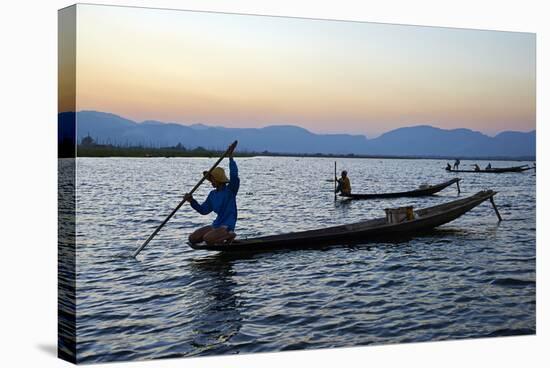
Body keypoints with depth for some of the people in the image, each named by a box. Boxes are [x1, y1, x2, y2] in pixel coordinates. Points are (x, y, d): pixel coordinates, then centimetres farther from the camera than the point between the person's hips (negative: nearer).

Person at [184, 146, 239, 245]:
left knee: (207, 238, -30)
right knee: (192, 238, 0)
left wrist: (231, 158, -29)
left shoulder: (230, 190, -8)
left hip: (227, 226, -8)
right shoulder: (212, 194, 12)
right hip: (216, 225, 8)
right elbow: (203, 210, 14)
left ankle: (229, 235, -6)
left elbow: (234, 176, -26)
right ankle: (221, 236, 9)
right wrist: (192, 201, 0)